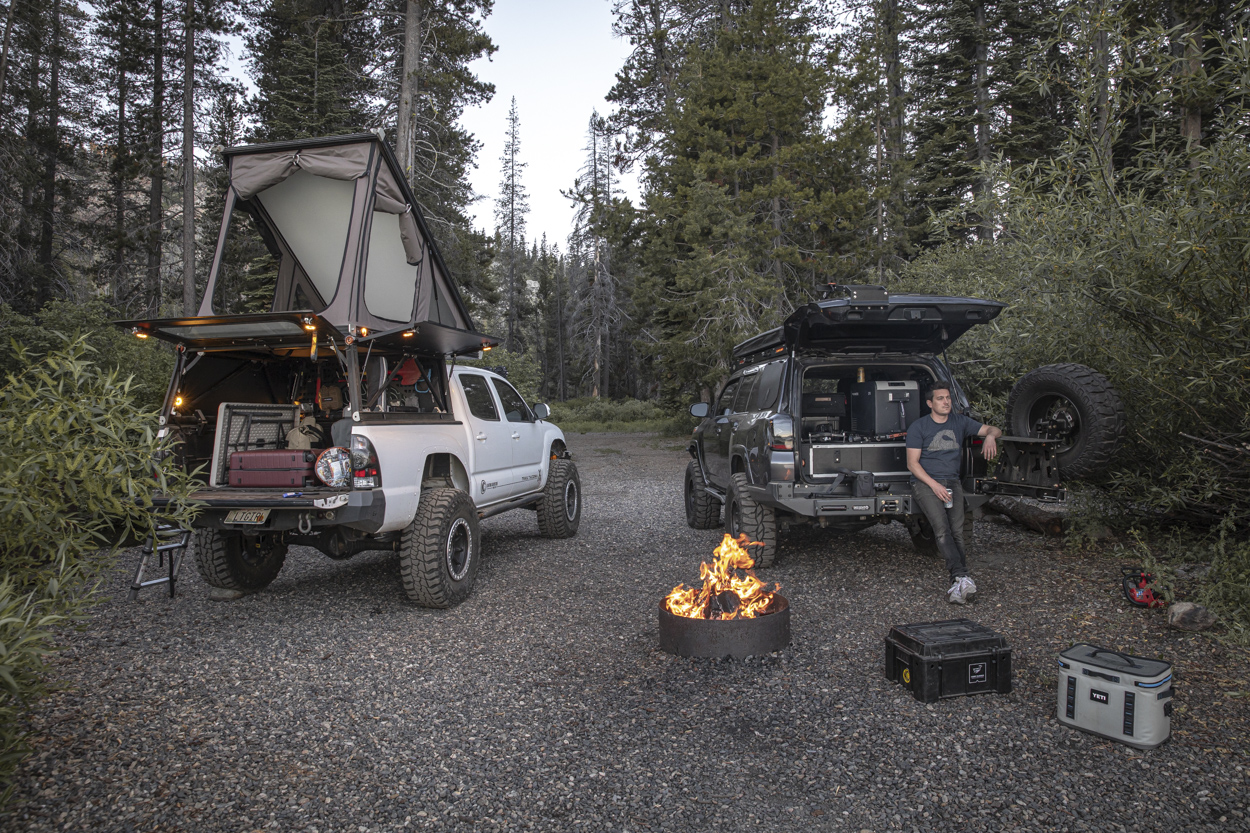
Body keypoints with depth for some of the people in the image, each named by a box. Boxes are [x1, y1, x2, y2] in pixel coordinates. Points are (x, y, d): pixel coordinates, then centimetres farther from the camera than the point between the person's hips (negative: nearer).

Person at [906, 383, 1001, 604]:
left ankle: (958, 585, -21)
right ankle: (962, 578, -34)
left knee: (957, 531, -16)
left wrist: (990, 437, -11)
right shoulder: (918, 427, 3)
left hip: (952, 483, 3)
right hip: (925, 482, -3)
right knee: (942, 528, -25)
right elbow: (912, 463, -2)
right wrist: (935, 485, -14)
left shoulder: (960, 422, 14)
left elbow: (994, 430, 16)